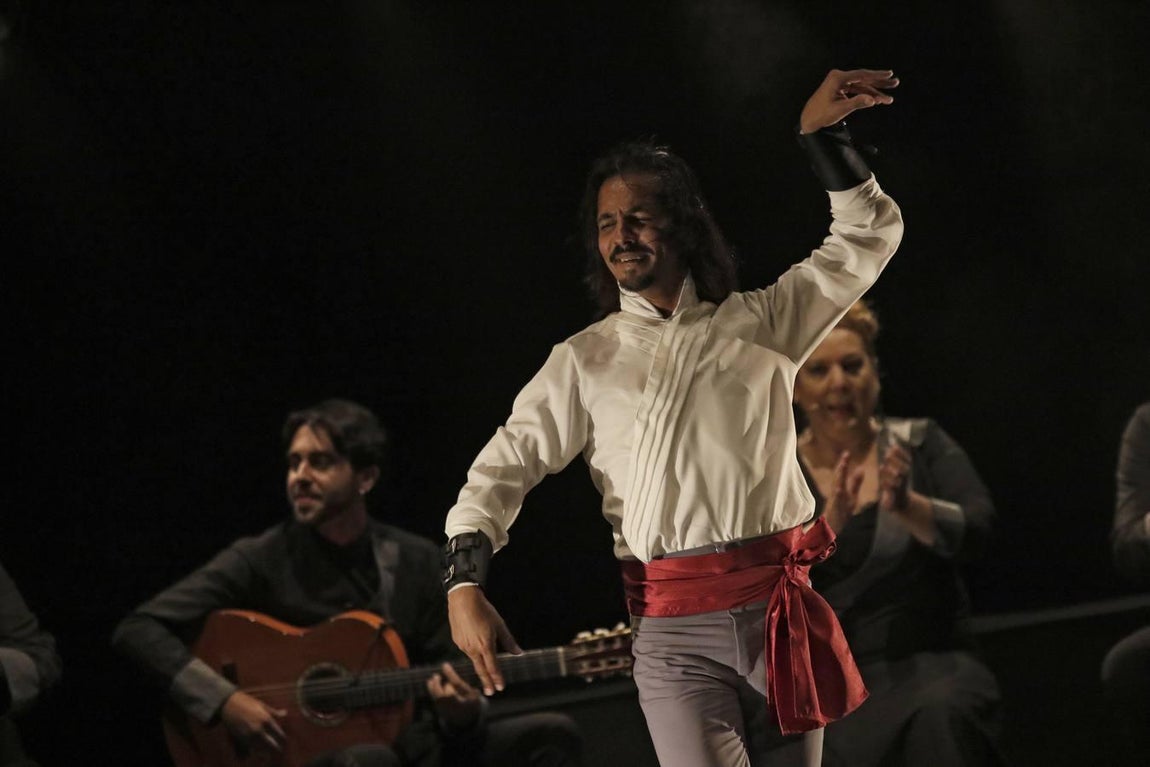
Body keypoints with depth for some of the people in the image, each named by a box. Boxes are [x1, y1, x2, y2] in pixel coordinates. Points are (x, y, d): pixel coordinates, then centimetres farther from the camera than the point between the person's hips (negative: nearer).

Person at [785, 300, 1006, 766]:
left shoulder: (920, 445, 9)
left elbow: (975, 530, -7)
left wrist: (905, 505, -27)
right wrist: (826, 526, -26)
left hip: (931, 662, 1)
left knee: (941, 715, -34)